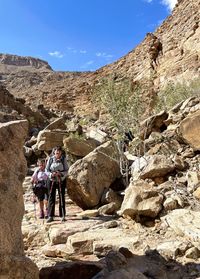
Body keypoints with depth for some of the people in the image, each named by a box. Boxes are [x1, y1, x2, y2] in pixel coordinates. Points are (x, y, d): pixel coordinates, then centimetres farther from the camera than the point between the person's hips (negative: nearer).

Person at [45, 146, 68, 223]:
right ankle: (50, 216, 9)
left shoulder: (64, 159, -1)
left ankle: (63, 216, 10)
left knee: (62, 198, 2)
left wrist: (60, 173, -20)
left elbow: (66, 170, -1)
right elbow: (47, 170, 2)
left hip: (61, 180, 0)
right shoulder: (50, 159, 1)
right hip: (52, 180, 1)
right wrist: (51, 174, -18)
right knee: (51, 198, 2)